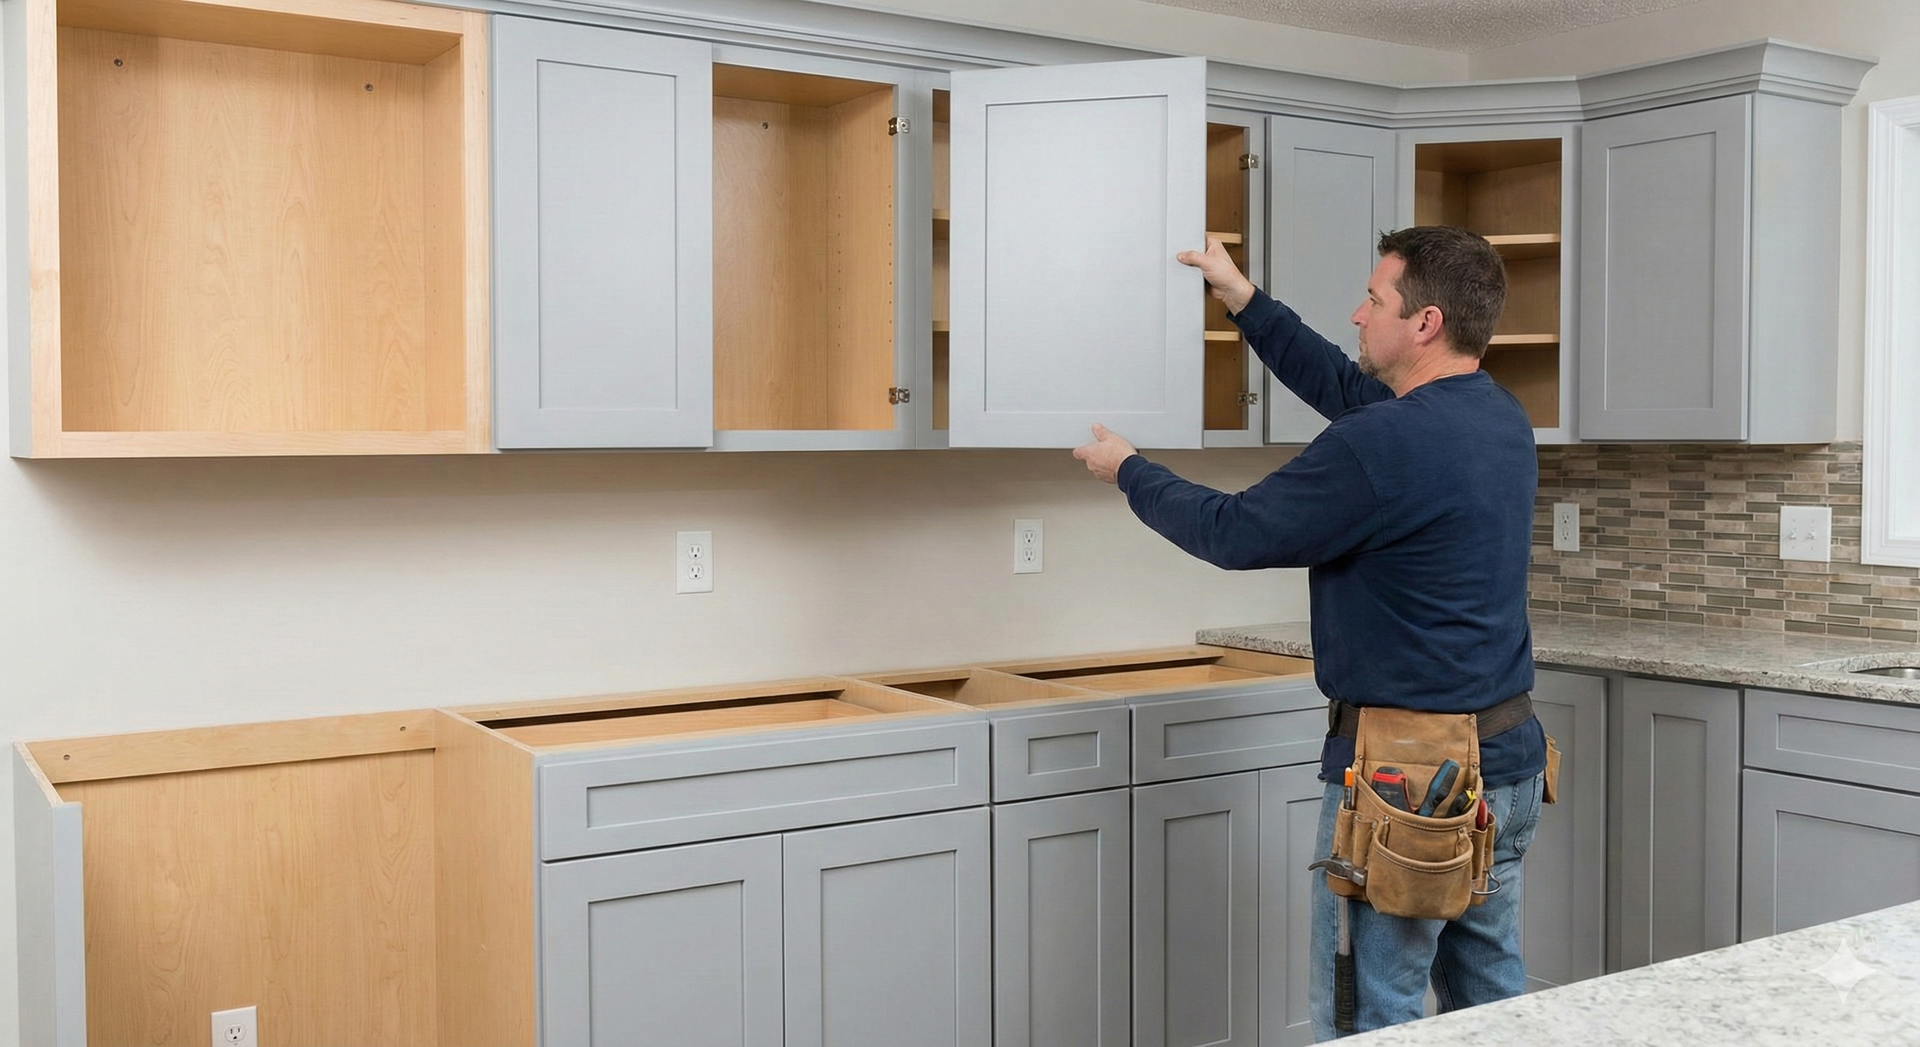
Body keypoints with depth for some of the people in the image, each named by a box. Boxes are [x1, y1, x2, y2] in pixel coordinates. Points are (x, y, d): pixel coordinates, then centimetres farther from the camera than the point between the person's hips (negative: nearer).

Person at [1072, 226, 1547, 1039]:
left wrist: (1129, 472, 3)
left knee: (1369, 1019, 2)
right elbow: (1345, 387, 21)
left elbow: (1236, 535, -13)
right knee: (1492, 997, 17)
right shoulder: (1501, 420, 7)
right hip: (1507, 760, 9)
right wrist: (1245, 301, 25)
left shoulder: (1389, 441, -21)